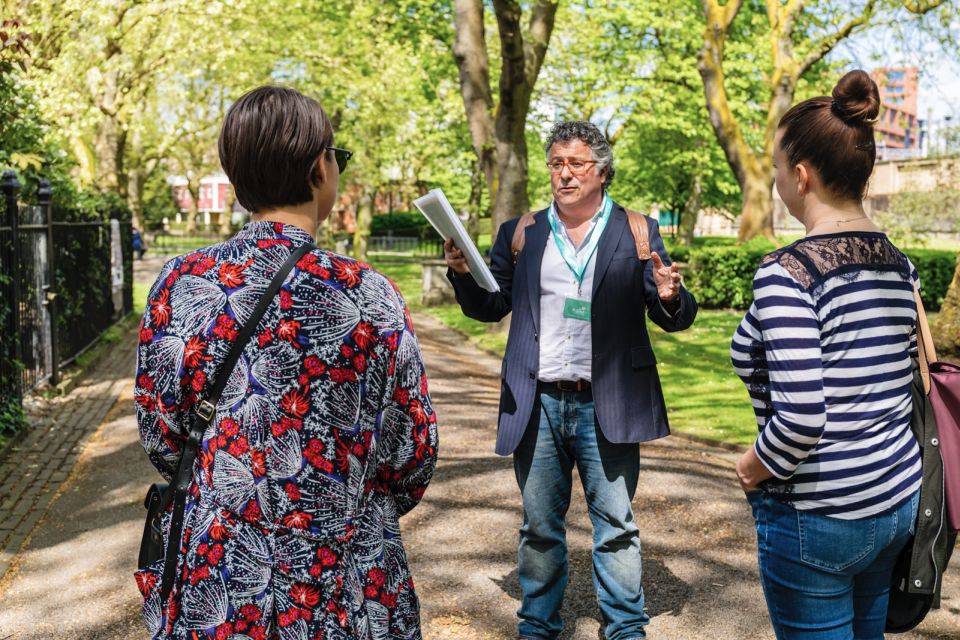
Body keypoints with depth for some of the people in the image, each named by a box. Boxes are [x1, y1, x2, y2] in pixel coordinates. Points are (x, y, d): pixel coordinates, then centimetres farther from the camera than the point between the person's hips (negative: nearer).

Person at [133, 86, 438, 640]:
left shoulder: (178, 285, -10)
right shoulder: (370, 296, -17)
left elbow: (161, 439, -1)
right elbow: (414, 457, -10)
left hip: (210, 588, 3)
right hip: (342, 593, -2)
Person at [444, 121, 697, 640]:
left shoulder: (637, 232, 3)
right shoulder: (519, 234, 8)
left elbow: (675, 318, 1)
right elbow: (489, 308, 10)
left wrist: (671, 298, -23)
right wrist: (463, 273, -10)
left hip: (605, 405, -2)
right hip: (537, 404, 2)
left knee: (616, 526, 8)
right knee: (539, 527, 14)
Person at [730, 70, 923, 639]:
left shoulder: (787, 272, -21)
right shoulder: (900, 265, 3)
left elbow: (799, 417, -27)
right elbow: (902, 386, 10)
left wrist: (756, 466, -10)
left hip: (818, 517, -7)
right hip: (900, 496, 8)